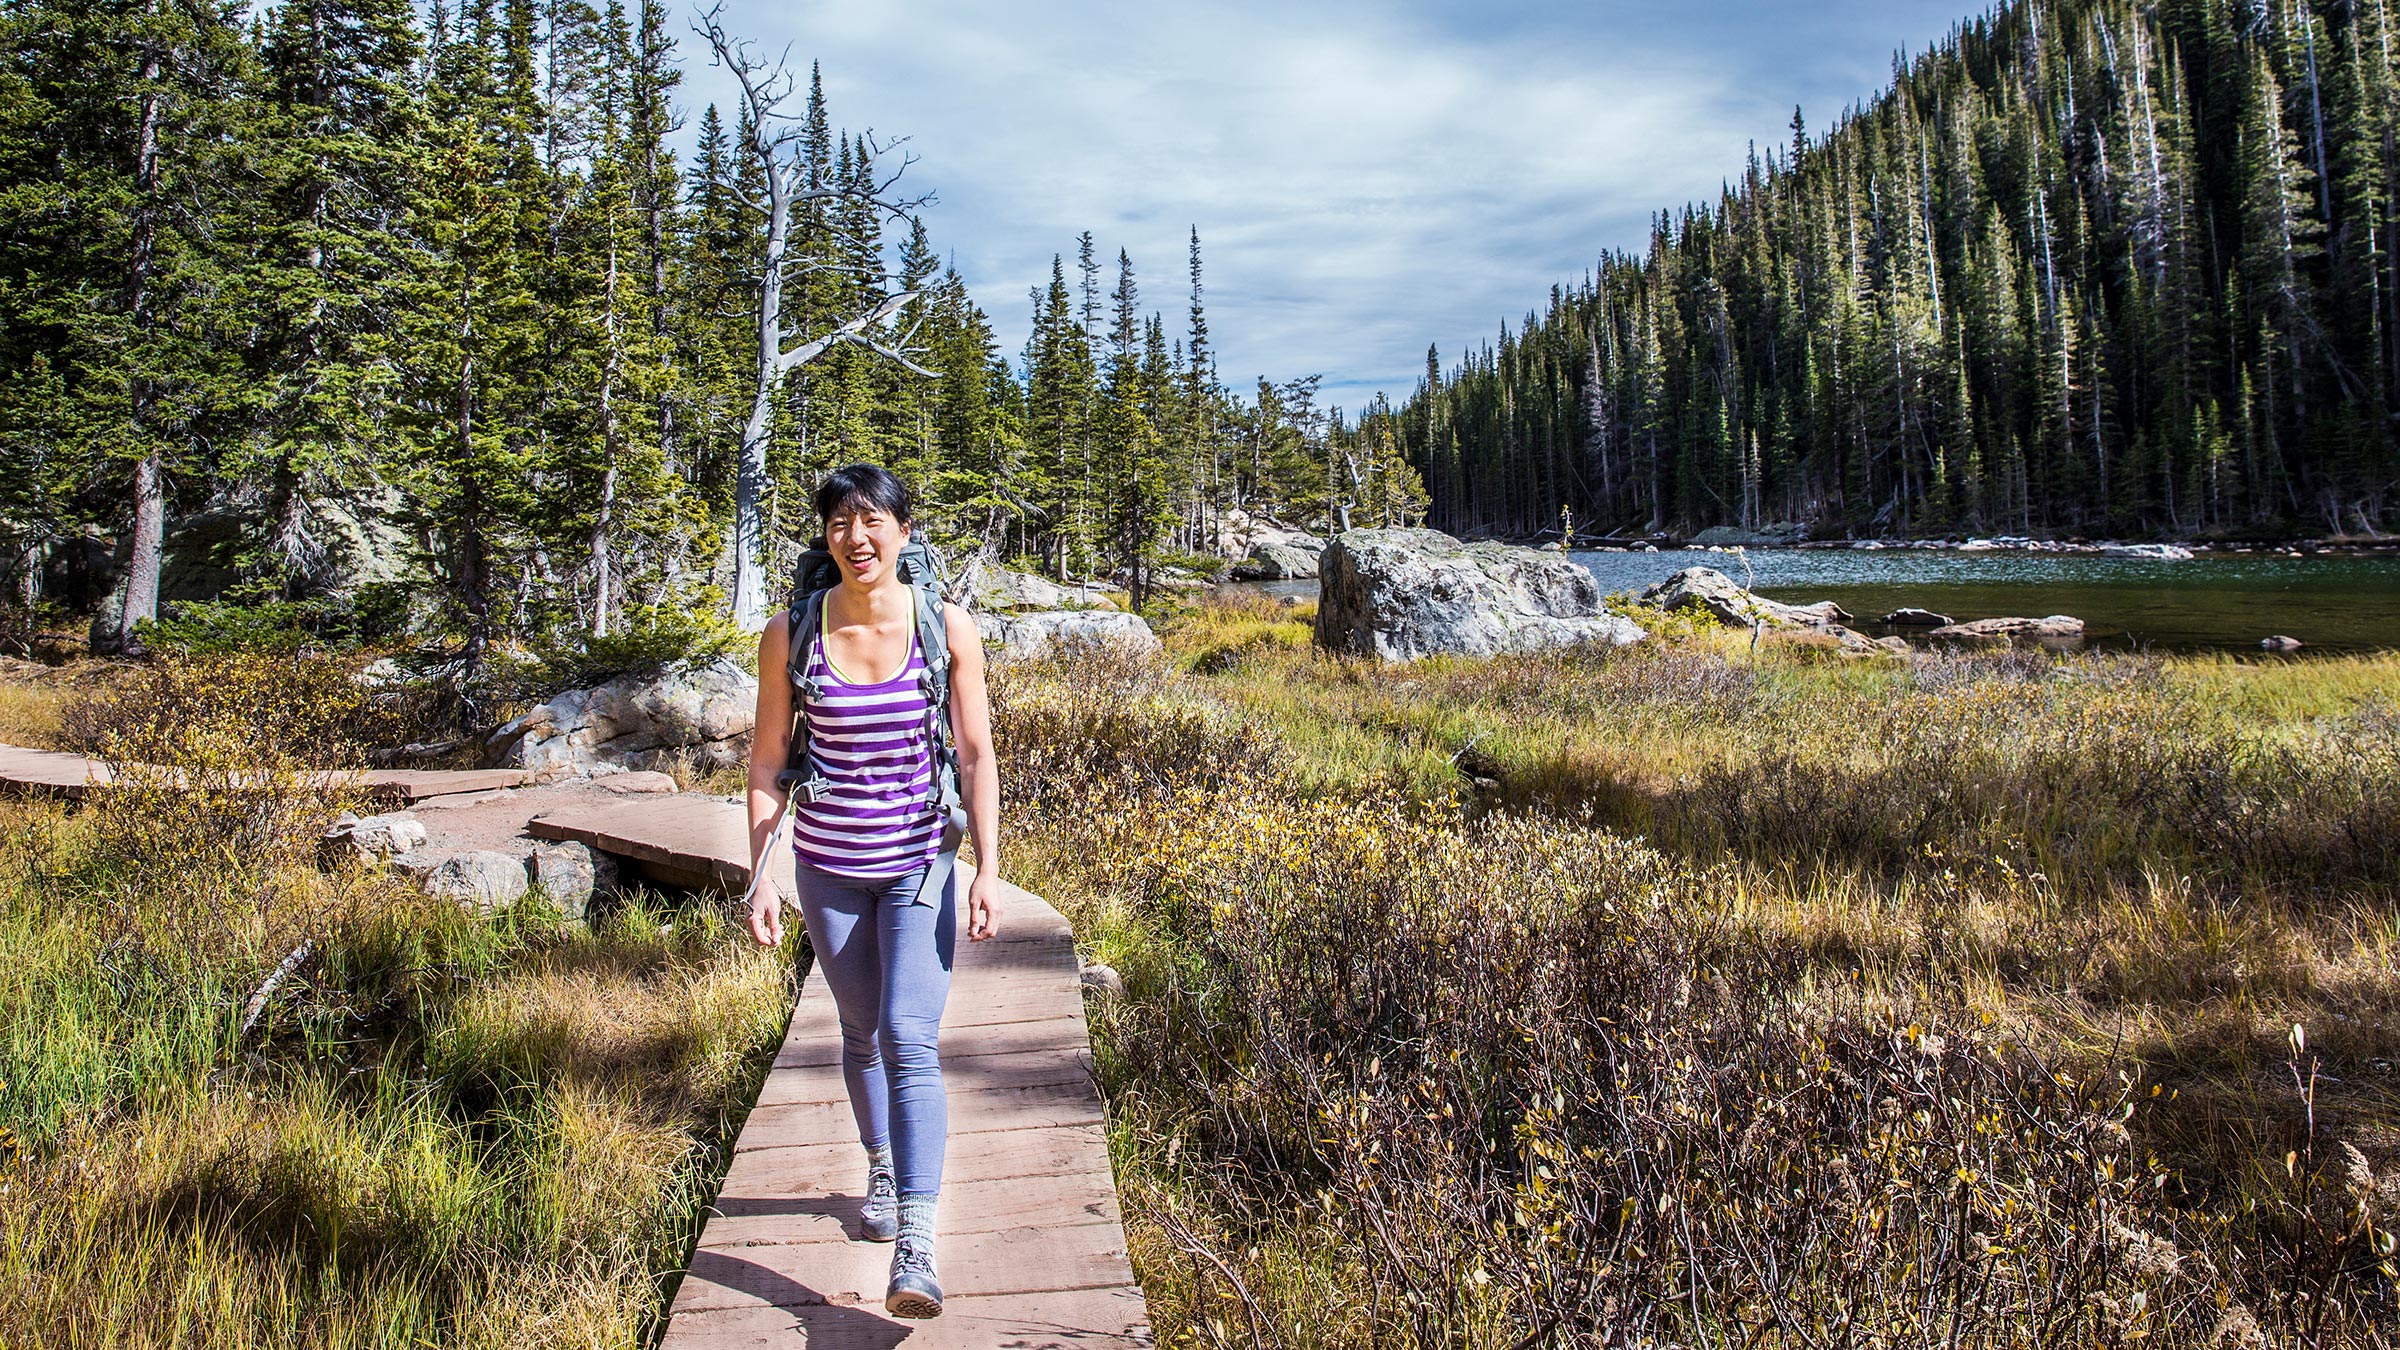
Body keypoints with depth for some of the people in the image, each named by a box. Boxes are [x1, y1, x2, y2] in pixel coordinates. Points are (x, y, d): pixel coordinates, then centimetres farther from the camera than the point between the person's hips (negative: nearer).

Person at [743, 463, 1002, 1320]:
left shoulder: (948, 628, -10)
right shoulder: (790, 635, -7)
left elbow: (977, 754, -6)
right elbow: (767, 762, 0)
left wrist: (989, 869, -11)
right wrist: (760, 878, -2)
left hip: (920, 866, -2)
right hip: (828, 869, 2)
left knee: (911, 1041, -13)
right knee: (862, 1032, 18)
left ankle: (915, 1248, -11)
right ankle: (882, 1170, 43)